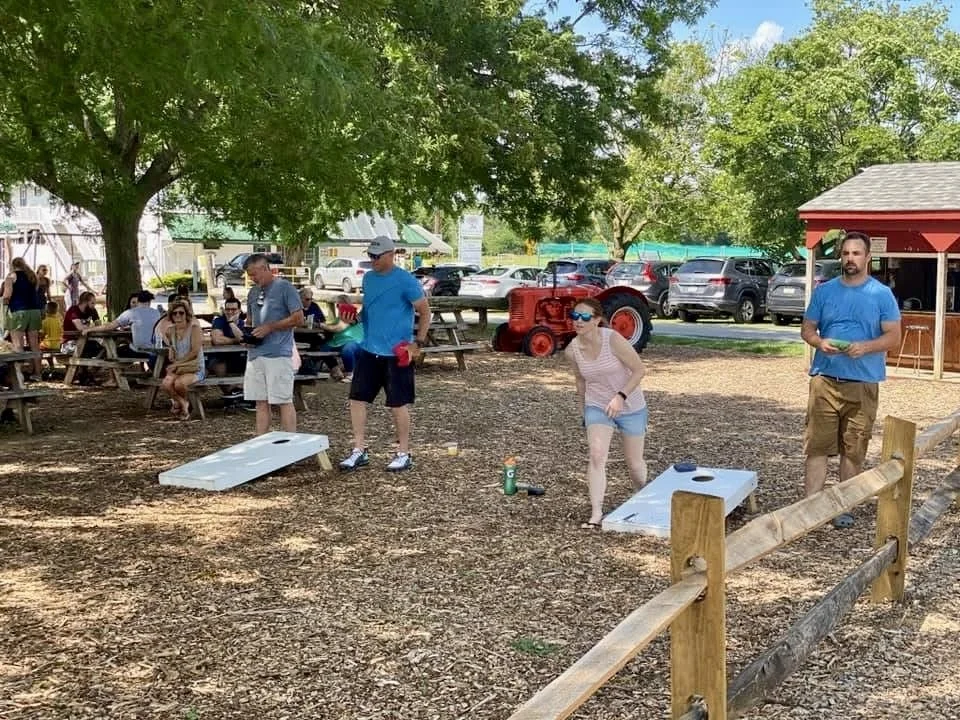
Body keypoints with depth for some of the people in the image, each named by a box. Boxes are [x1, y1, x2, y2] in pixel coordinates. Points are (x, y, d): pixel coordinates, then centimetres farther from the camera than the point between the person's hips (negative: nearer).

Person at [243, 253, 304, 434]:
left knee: (284, 401, -3)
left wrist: (270, 327, -13)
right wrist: (247, 332, 6)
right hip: (255, 354, 7)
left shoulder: (284, 287, -4)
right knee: (261, 402, 8)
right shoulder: (253, 292, 17)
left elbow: (298, 319, -8)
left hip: (279, 353, -7)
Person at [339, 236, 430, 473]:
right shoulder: (368, 278, 10)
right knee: (357, 399, 4)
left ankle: (404, 454, 15)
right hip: (369, 350, 6)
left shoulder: (405, 280, -11)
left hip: (396, 354, -6)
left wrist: (418, 344, -14)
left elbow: (425, 312, -8)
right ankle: (359, 451, 15)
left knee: (399, 404, 2)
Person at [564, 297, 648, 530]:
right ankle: (596, 514, -13)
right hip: (597, 407, 2)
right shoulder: (572, 350, -10)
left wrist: (621, 396, -29)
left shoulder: (613, 340, -24)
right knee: (596, 455, -19)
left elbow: (639, 370, -18)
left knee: (634, 463, 10)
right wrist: (583, 413, 15)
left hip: (631, 408, -2)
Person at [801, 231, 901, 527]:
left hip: (863, 383, -1)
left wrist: (865, 347, -19)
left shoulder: (882, 294, 1)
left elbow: (894, 337, -1)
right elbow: (807, 328, 10)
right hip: (825, 379, 1)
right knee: (817, 445, -2)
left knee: (854, 449, 6)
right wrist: (819, 343, -13)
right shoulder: (824, 290, 7)